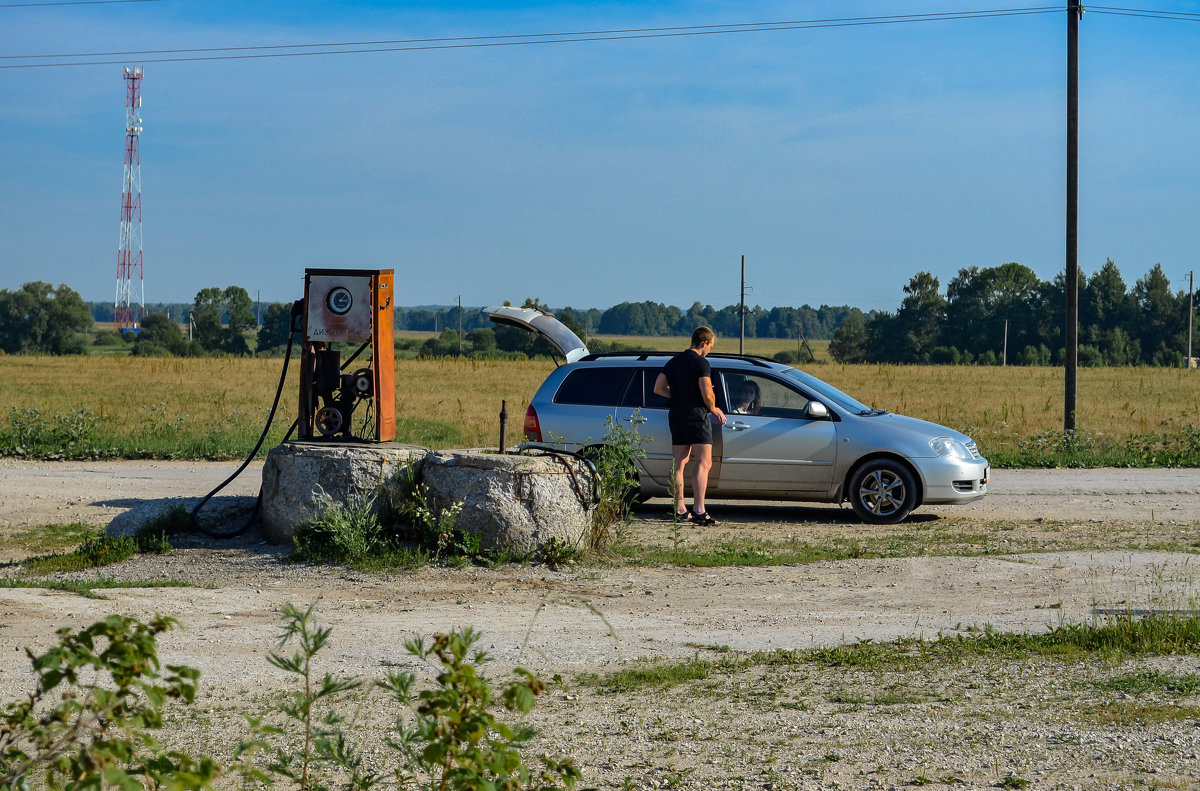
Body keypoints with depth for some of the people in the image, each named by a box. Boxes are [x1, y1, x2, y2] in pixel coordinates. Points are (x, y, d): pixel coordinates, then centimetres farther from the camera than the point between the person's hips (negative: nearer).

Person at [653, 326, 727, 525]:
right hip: (696, 413, -8)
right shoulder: (701, 363, -10)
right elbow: (707, 394, -17)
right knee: (704, 463, -9)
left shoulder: (673, 361, 14)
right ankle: (699, 511, -19)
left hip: (675, 414, 8)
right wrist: (713, 408, 2)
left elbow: (658, 388, 15)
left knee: (679, 464, 12)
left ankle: (680, 509, 12)